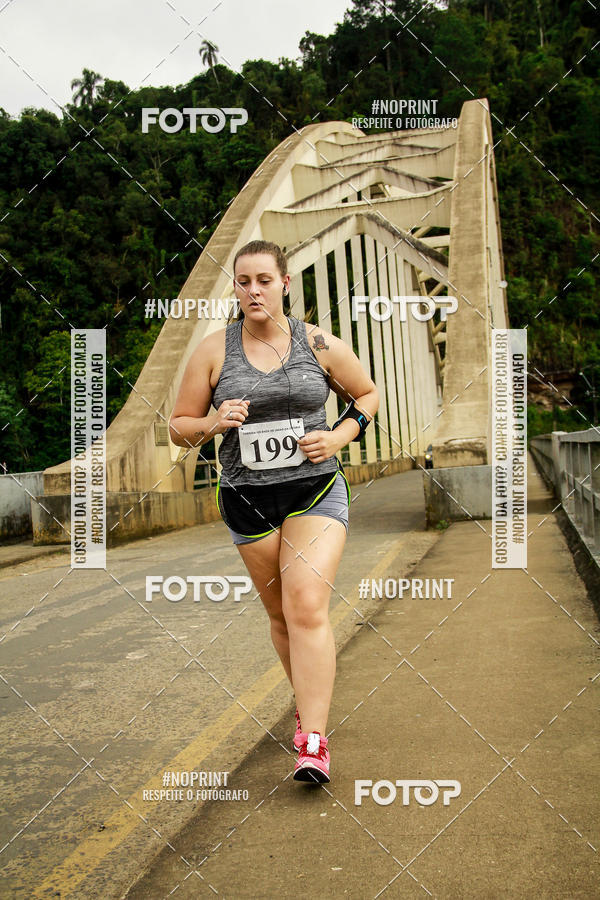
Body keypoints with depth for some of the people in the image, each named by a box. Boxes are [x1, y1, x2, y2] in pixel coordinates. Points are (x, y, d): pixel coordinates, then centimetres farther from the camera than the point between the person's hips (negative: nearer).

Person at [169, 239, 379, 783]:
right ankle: (309, 703, 35)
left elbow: (367, 395, 14)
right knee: (281, 615, 11)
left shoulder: (319, 344, -1)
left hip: (316, 490, -2)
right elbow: (179, 427, 6)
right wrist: (213, 423, -16)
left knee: (307, 607, -16)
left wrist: (340, 435, -4)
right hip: (248, 499, 2)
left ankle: (313, 742, -13)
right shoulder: (213, 351, 0)